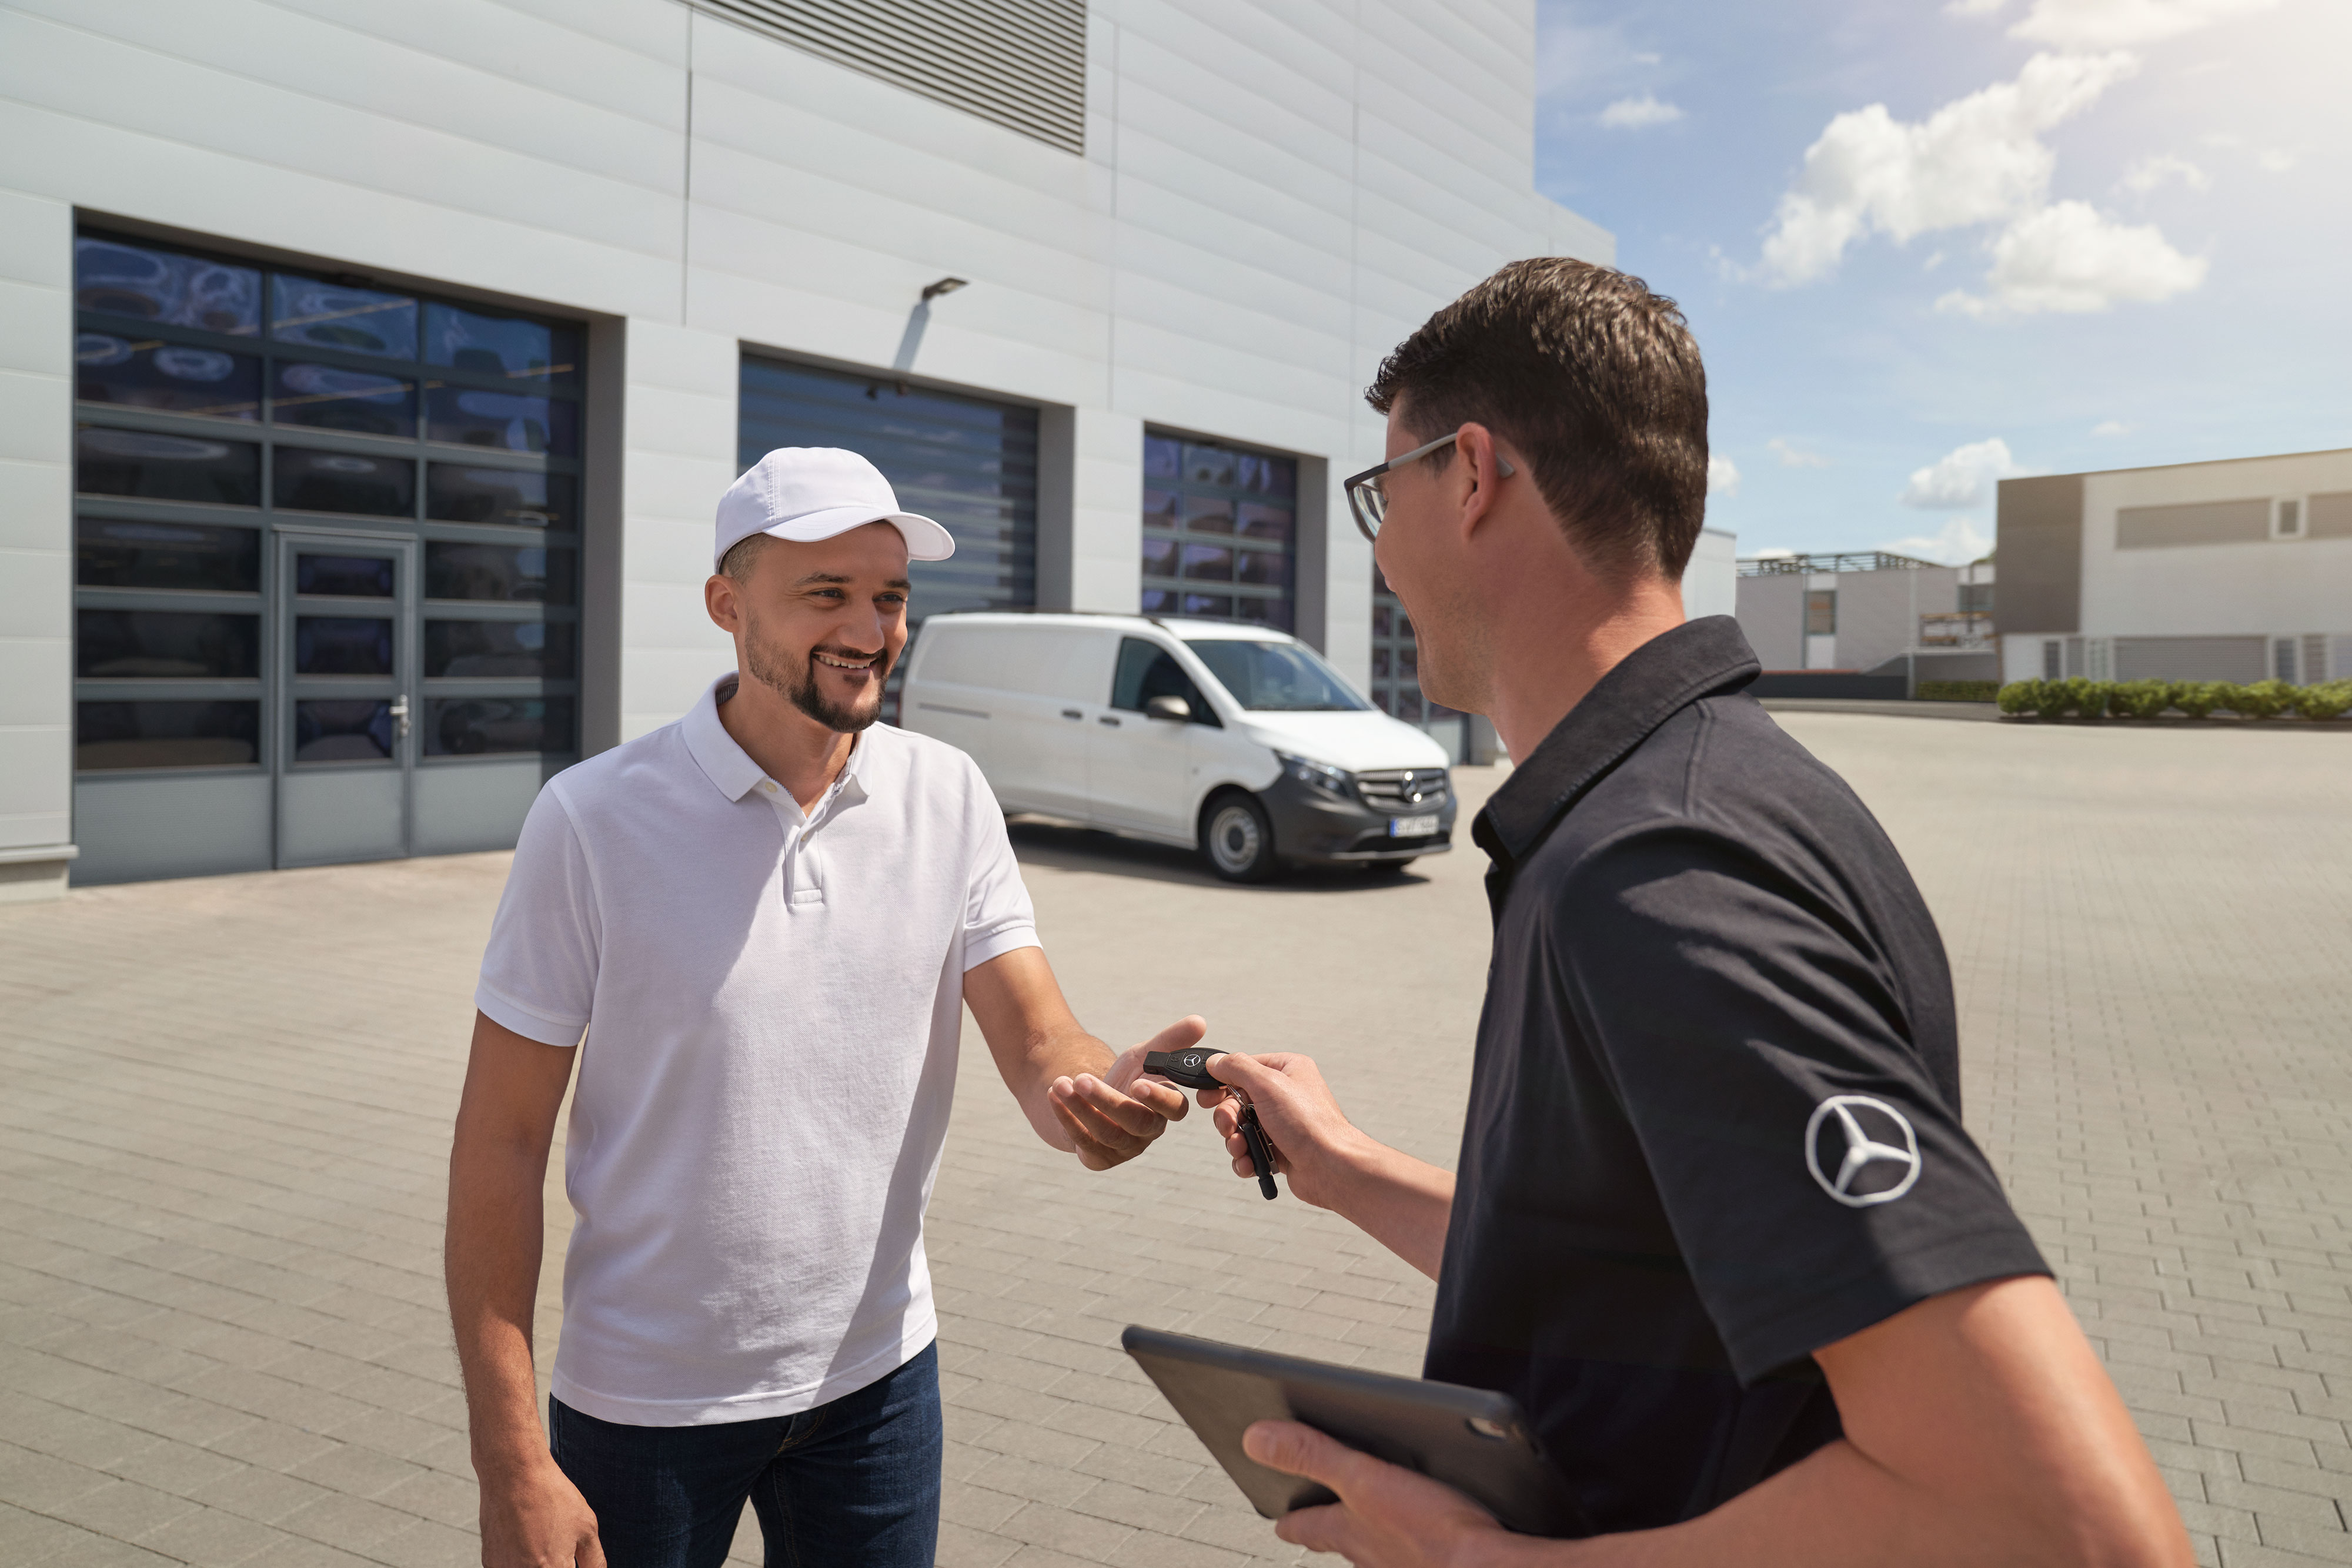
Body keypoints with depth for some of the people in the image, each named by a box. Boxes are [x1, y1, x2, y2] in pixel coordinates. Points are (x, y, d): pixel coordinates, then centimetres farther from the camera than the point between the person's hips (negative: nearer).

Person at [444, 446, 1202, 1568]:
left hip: (878, 1375, 3)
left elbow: (1042, 1051, -8)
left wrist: (1104, 1095, -33)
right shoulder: (593, 820, -13)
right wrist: (510, 1465, -12)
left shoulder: (949, 797, -4)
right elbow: (501, 1142, -10)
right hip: (646, 1397, -2)